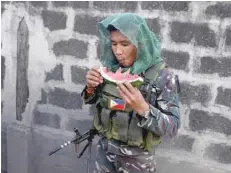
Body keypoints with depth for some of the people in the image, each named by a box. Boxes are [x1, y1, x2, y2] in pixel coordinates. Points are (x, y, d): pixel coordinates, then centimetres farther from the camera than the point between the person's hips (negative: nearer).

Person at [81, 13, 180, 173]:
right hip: (105, 149, 4)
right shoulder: (111, 67, -8)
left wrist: (143, 108, -34)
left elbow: (173, 127, -19)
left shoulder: (162, 76, -19)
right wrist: (91, 87, -14)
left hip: (137, 158, -3)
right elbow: (93, 100, 7)